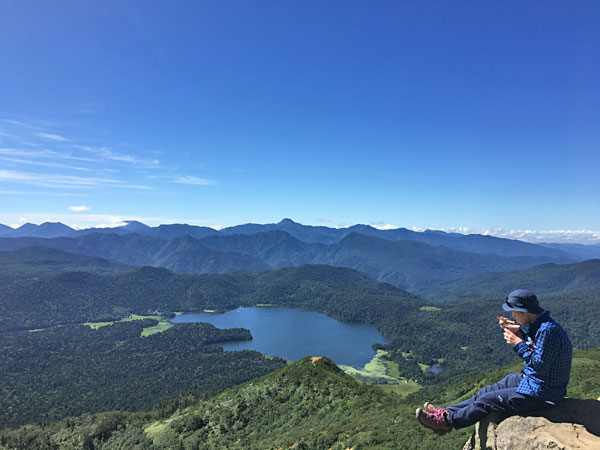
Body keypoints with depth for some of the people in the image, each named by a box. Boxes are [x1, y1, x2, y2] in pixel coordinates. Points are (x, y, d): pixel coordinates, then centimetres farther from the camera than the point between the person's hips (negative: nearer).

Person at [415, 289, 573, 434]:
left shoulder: (548, 330, -30)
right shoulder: (540, 324, 1)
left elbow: (541, 366, -29)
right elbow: (532, 344, 16)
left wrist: (518, 343, -23)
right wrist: (513, 330, 1)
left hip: (541, 394, -9)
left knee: (488, 400, -4)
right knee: (490, 390, 12)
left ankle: (447, 421, 10)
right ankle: (449, 412, 19)